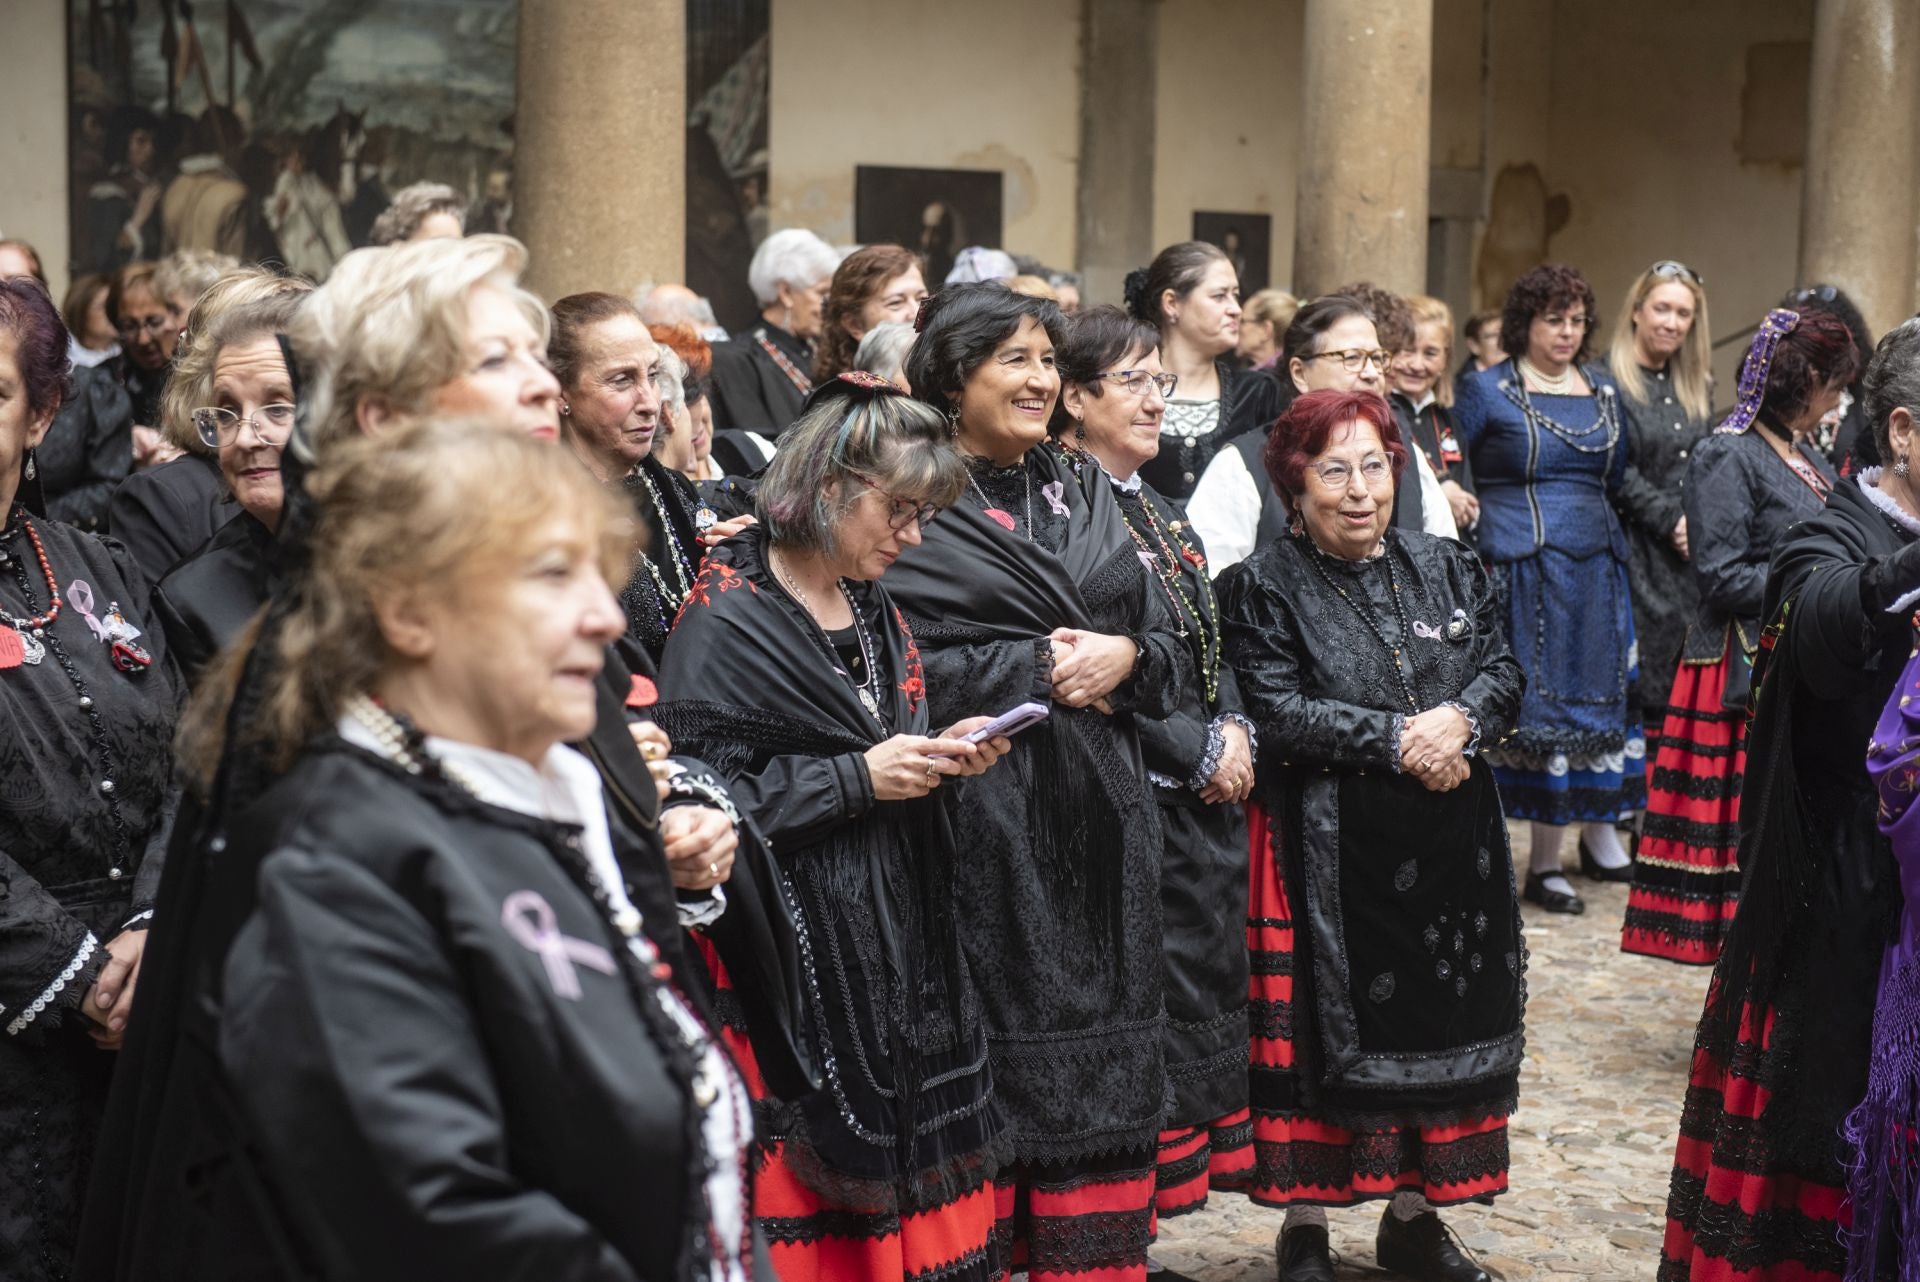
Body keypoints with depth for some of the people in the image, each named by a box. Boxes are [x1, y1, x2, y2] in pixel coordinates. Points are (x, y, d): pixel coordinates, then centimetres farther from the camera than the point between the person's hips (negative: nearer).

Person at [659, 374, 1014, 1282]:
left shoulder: (874, 610, 13)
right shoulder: (727, 618, -13)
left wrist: (941, 754, 3)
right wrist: (857, 778, -18)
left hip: (901, 926, 8)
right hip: (803, 939, -8)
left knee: (917, 1155, 9)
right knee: (811, 1169, -3)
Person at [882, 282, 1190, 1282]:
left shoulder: (1083, 495, 16)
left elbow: (1168, 644, 16)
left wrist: (1123, 657, -7)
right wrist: (1039, 666, -14)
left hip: (1100, 817, 6)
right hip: (983, 816, -6)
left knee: (1101, 1036, 8)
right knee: (997, 1040, -2)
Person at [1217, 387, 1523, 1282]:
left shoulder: (1448, 568, 11)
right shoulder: (1265, 586, -4)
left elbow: (1504, 670, 7)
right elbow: (1277, 714, -14)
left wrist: (1460, 722, -15)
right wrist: (1398, 739, -17)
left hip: (1448, 848, 5)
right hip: (1330, 854, -5)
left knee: (1441, 1021, 10)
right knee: (1330, 1032, 1)